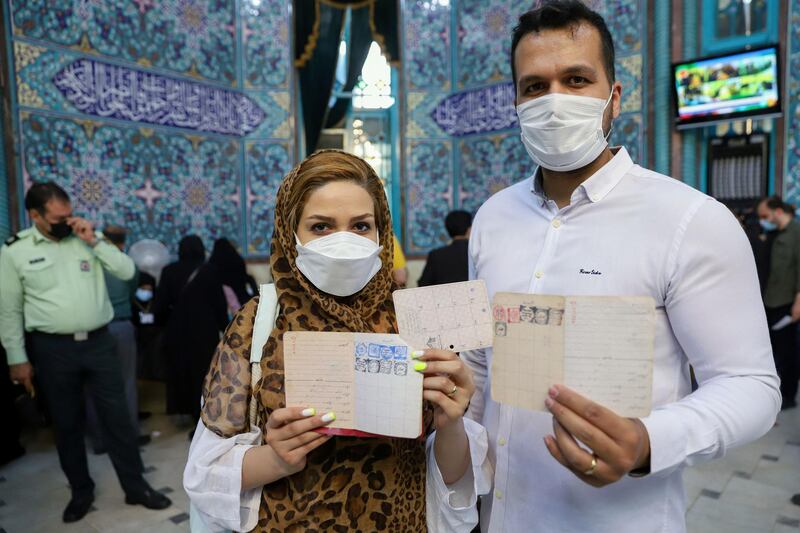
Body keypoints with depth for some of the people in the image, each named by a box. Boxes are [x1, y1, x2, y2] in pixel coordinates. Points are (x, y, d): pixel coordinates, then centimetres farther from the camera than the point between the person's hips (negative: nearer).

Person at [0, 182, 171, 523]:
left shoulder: (88, 238, 4)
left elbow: (127, 271, -3)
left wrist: (95, 241, -12)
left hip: (99, 342, 1)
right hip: (53, 349, -1)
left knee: (117, 417, 6)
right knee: (66, 424, 13)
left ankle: (136, 487, 19)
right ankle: (81, 491, 32)